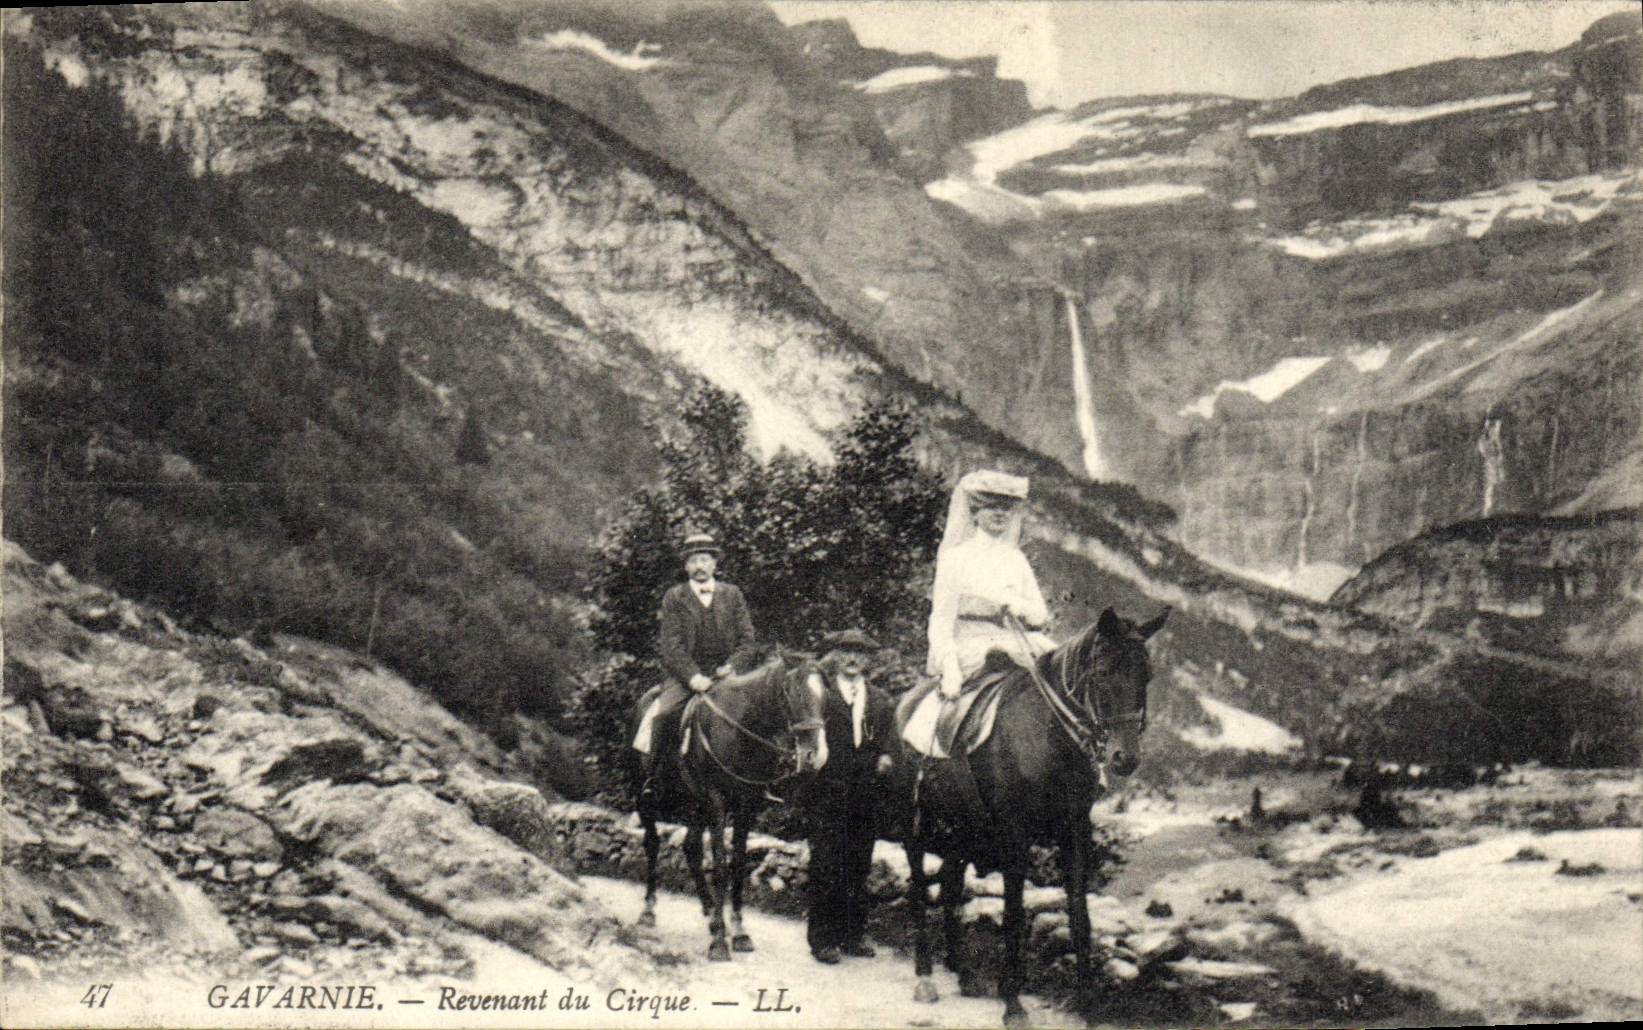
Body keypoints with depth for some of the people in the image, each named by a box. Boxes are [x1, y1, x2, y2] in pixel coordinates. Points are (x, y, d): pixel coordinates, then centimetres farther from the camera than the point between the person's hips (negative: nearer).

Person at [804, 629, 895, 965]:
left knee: (859, 867, 9)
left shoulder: (882, 701, 15)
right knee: (826, 868, -3)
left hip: (866, 796, 4)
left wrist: (885, 758, -7)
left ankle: (854, 934, 18)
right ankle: (822, 938, 3)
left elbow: (889, 745, 15)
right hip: (827, 795, -4)